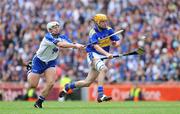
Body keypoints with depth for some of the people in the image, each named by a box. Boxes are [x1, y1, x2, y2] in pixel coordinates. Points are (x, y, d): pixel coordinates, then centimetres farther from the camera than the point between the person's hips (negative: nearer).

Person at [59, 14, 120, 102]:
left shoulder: (108, 30, 3)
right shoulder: (93, 33, -15)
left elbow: (117, 42, 4)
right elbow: (96, 46, -29)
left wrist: (116, 43, -22)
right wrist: (107, 54, -43)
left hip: (102, 57, 6)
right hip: (93, 55, -6)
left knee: (87, 82, 8)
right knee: (103, 69, -35)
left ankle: (68, 86, 31)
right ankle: (100, 95, -39)